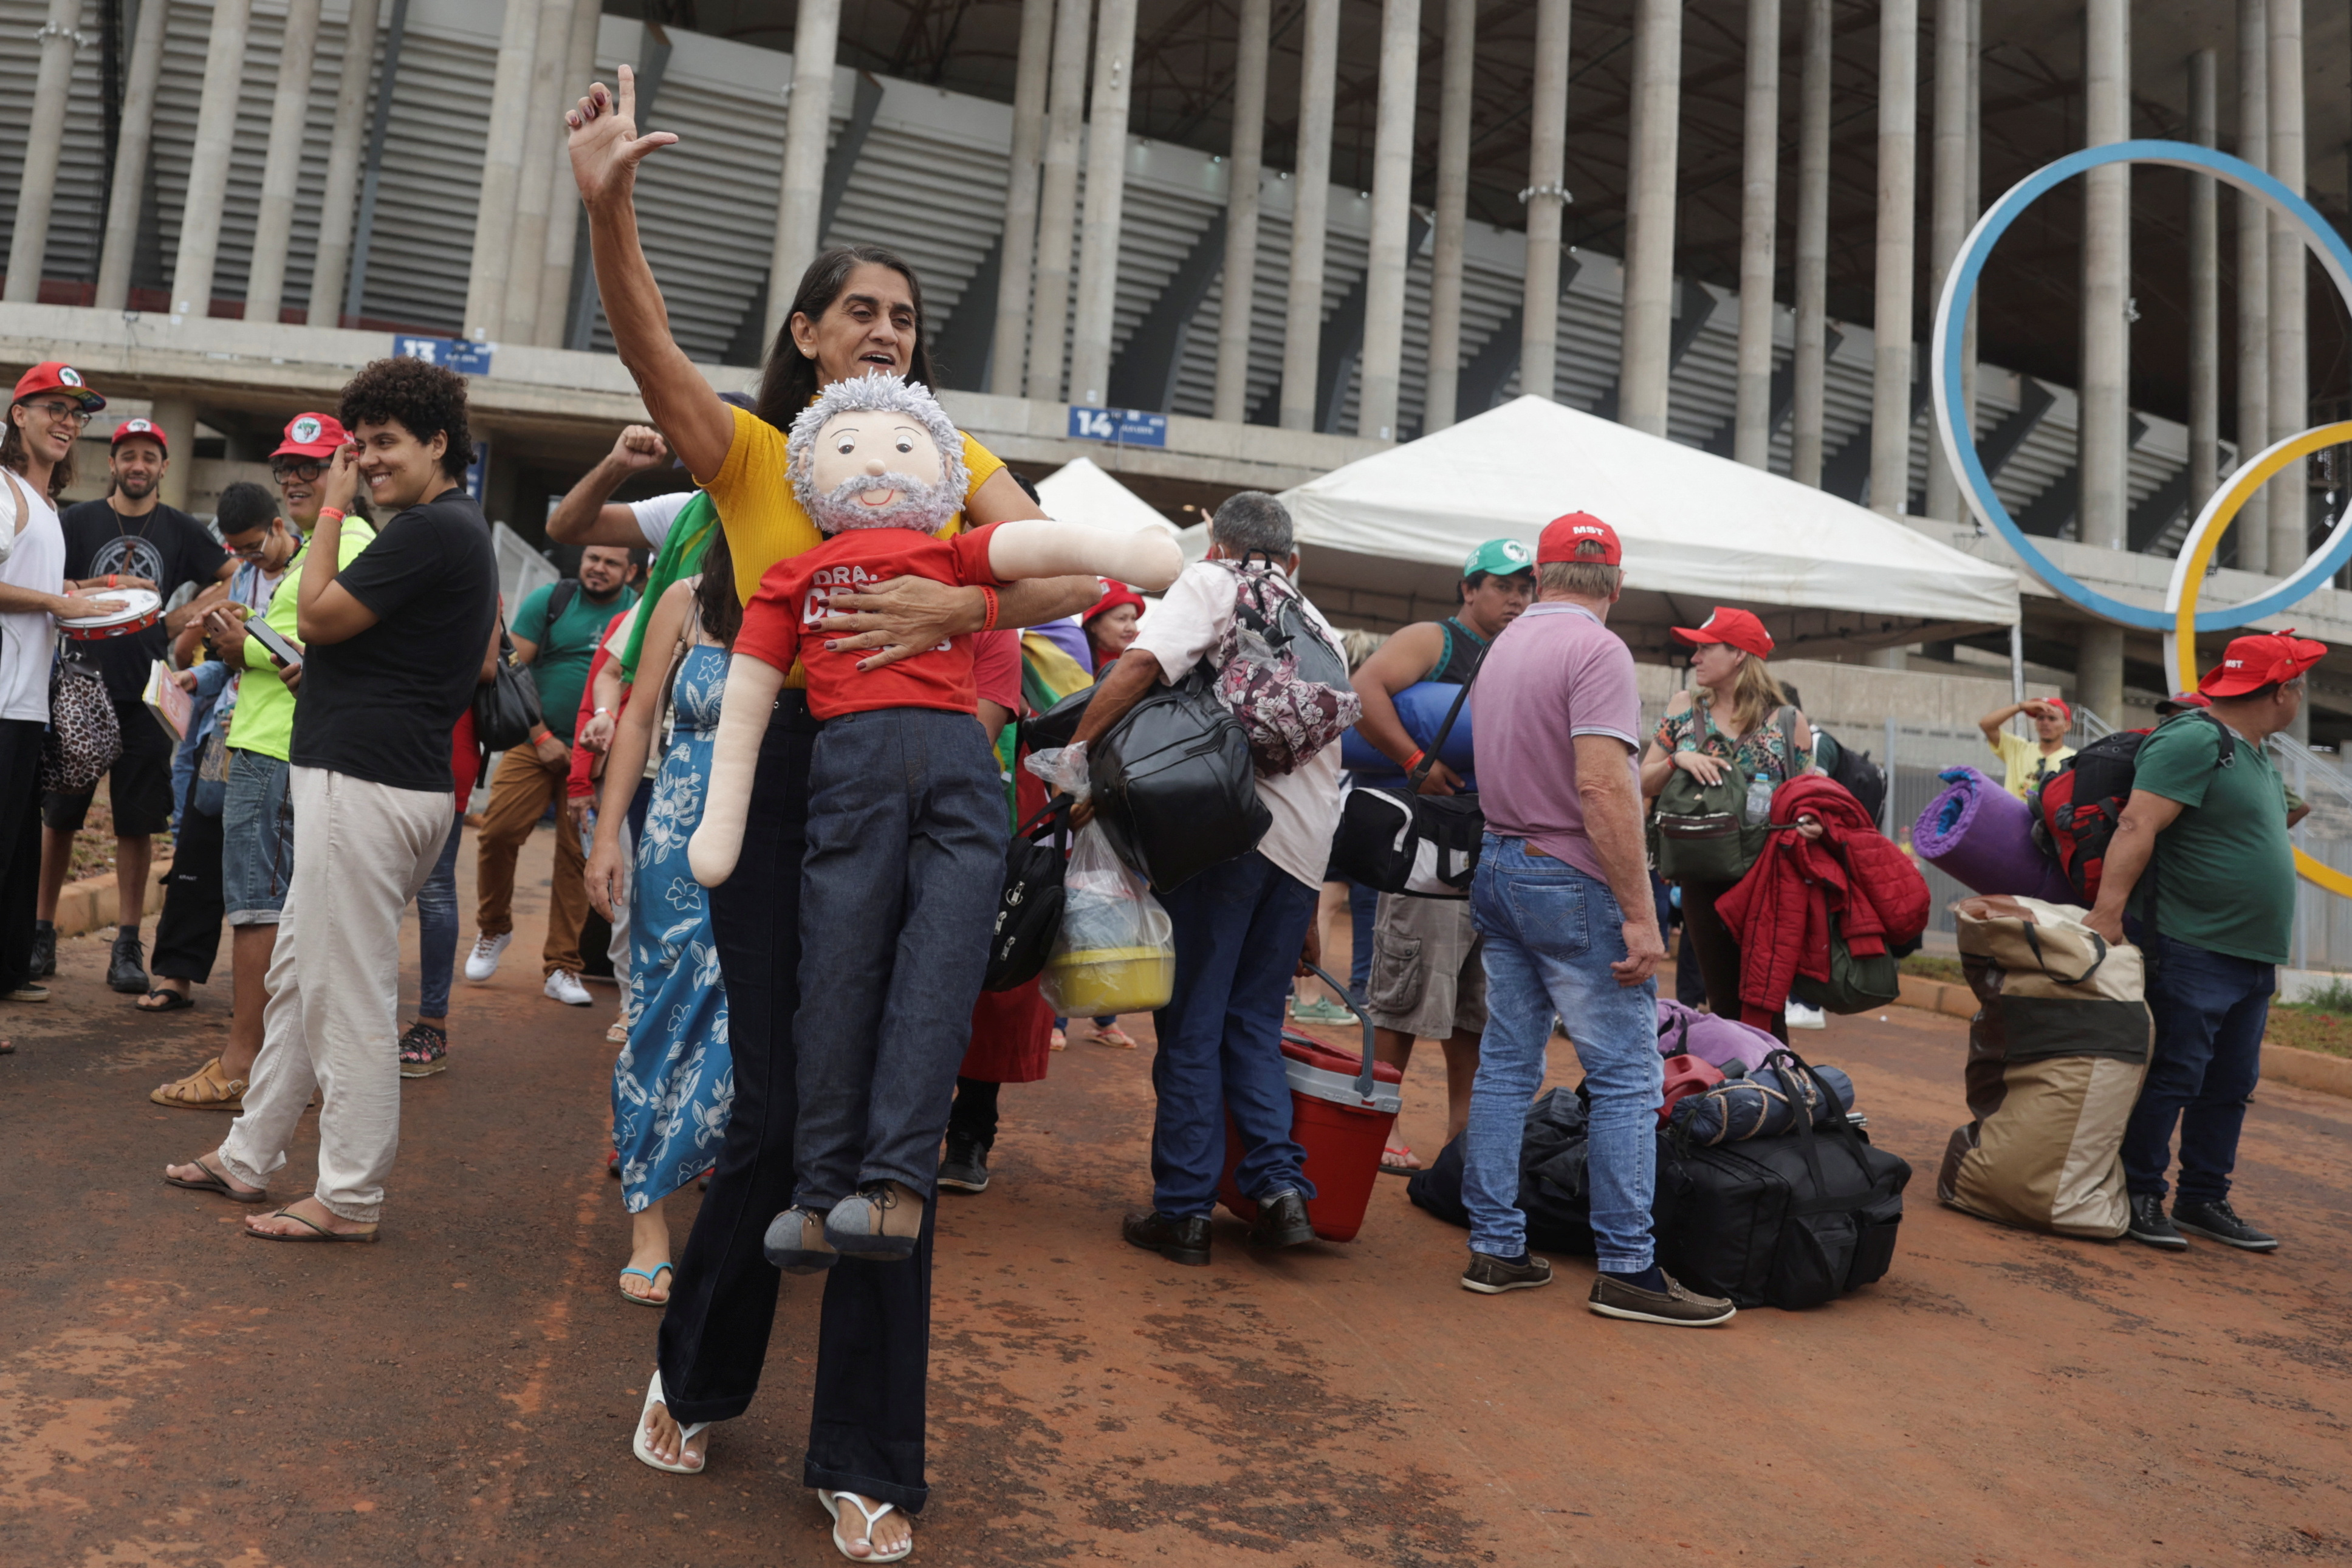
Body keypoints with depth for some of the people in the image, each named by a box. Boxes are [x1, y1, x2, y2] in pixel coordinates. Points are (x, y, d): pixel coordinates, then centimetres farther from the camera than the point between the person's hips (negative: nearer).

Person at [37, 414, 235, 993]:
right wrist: (105, 592, -16)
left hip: (145, 695, 0)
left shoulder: (181, 530, 7)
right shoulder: (79, 521, 5)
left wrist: (181, 617, -3)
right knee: (59, 816, 6)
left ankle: (127, 944, 9)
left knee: (137, 824, 2)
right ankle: (41, 930, 18)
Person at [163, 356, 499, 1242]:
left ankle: (350, 1199, 5)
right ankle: (249, 1158, 29)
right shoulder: (461, 528, 18)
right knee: (297, 975, 18)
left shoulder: (428, 530, -15)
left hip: (365, 781, -11)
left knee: (348, 996, -4)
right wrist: (332, 665, 16)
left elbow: (316, 617, -13)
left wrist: (333, 510, -3)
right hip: (396, 774, 11)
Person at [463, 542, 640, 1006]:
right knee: (497, 832, -10)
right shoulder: (549, 600, 2)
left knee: (578, 855, 1)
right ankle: (493, 929, 17)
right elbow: (514, 668, 0)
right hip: (537, 741, -1)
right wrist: (541, 737, -6)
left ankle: (561, 967, 10)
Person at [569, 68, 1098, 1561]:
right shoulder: (750, 450, 7)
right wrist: (609, 209, -30)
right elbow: (652, 349, -13)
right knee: (778, 1111, 1)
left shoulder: (954, 461, 12)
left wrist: (953, 604, -22)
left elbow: (1067, 580, -4)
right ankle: (695, 1378, 32)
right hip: (784, 778, -1)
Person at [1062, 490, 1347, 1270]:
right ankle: (1282, 1185, 3)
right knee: (1254, 1022, 14)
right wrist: (1310, 912, 27)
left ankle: (1183, 1209, 7)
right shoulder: (1321, 631, 24)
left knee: (1192, 1023, 2)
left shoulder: (1211, 584, 5)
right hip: (1304, 845, 6)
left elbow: (1142, 661, -17)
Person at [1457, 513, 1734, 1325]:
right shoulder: (1597, 650, -13)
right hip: (1572, 883, -8)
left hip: (1497, 867, 9)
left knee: (1505, 1066, 10)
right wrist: (1640, 915, -21)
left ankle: (1494, 1248, 16)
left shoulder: (1506, 644, 13)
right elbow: (1602, 786, -23)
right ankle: (1627, 1268, 3)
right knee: (1627, 1076, -1)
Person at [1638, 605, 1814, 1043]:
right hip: (1704, 882, 3)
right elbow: (1644, 785, 8)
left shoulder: (1788, 722, 1)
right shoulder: (1684, 708, 9)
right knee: (1723, 1003, 9)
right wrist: (1678, 760, -12)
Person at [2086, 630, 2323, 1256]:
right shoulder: (2194, 741, -14)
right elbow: (2137, 825, -24)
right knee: (2172, 1078, -5)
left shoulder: (2258, 754, 17)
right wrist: (2107, 913, -33)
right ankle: (2141, 1199, 4)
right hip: (2191, 951, -10)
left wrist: (2271, 951, 21)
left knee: (2231, 1086, 12)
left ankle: (2203, 1202, 21)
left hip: (2250, 959, 10)